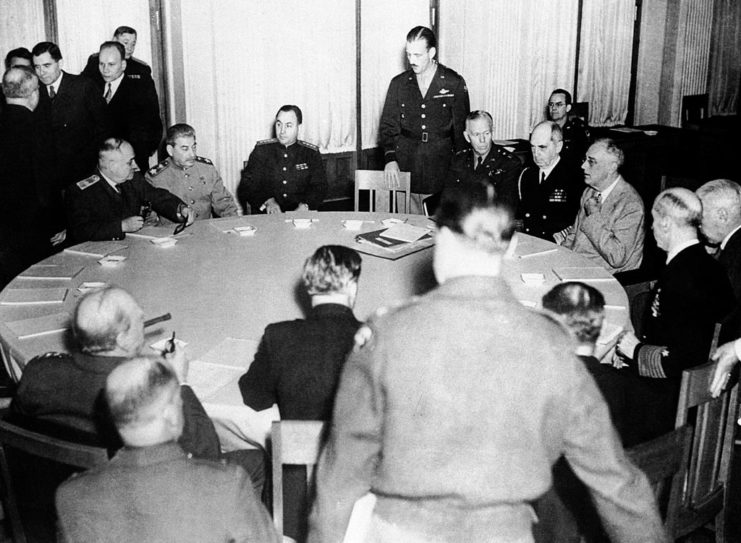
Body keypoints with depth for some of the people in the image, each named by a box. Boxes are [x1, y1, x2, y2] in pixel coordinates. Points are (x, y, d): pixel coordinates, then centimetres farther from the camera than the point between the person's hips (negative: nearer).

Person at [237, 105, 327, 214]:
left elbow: (319, 187, 2)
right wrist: (268, 202, -16)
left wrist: (304, 206, -18)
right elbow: (246, 185, 4)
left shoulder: (311, 153, 10)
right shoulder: (261, 150, 10)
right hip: (266, 216, -1)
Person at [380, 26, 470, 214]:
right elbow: (387, 125, 8)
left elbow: (461, 128, 3)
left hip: (440, 165, -2)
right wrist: (390, 158, -7)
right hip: (405, 165, 2)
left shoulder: (454, 84, 0)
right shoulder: (399, 84, 7)